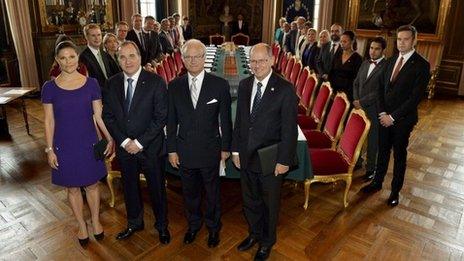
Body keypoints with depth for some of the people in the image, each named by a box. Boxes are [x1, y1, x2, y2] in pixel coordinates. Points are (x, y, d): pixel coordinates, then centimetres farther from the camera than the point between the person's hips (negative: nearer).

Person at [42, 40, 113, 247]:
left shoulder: (91, 83, -5)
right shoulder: (50, 87, -6)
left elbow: (98, 115, 0)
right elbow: (49, 121, -1)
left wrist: (110, 138, -6)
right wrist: (50, 149, -3)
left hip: (88, 143, 0)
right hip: (64, 145, 0)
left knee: (92, 184, 13)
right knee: (72, 188, 14)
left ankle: (96, 221, 36)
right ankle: (82, 225, 35)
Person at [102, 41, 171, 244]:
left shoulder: (156, 82, -13)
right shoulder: (112, 83, 0)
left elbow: (161, 117, -15)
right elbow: (108, 116, 2)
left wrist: (140, 142, -16)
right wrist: (124, 141, -10)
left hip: (150, 147, -3)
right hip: (124, 148, 4)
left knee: (157, 188, 12)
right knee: (129, 187, 20)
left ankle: (162, 225, 36)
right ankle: (134, 223, 44)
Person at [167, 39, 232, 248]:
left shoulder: (220, 85, -10)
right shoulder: (174, 86, -3)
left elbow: (225, 120, -4)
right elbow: (171, 121, 2)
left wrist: (226, 147, -1)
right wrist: (172, 149, 1)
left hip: (210, 150, -2)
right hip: (184, 150, 2)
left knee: (212, 192, 16)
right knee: (189, 192, 19)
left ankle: (213, 227, 40)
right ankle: (193, 224, 45)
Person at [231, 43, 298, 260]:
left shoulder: (285, 89, -15)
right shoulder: (244, 85, 1)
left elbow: (290, 128, -14)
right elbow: (239, 120, 6)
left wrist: (284, 160, -14)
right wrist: (236, 150, 6)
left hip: (271, 160, -4)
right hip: (246, 157, 5)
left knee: (270, 203, 16)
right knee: (249, 200, 21)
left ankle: (267, 241, 41)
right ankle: (254, 233, 47)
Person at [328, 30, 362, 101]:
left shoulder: (357, 58, -5)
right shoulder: (337, 56, 9)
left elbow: (356, 79, -9)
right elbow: (331, 74, 10)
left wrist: (346, 92, -14)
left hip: (347, 93, -4)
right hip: (334, 90, 4)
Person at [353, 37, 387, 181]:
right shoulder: (365, 63, 11)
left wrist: (362, 102, -14)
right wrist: (356, 100, 0)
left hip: (374, 110, -6)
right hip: (359, 107, 6)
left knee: (372, 140, 7)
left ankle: (371, 168, 21)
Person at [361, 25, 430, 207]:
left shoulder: (421, 65, -11)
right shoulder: (391, 61, 8)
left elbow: (416, 97, -16)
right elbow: (381, 88, 8)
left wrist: (392, 116, -16)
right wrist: (382, 113, -4)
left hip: (403, 120, -4)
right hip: (384, 117, 5)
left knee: (399, 155, 9)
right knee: (383, 151, 15)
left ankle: (395, 190, 24)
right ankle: (377, 182, 31)